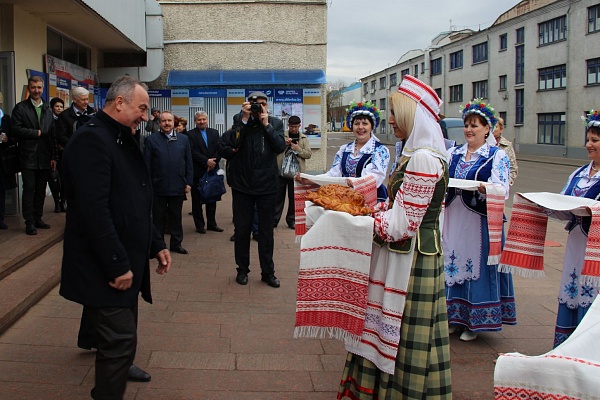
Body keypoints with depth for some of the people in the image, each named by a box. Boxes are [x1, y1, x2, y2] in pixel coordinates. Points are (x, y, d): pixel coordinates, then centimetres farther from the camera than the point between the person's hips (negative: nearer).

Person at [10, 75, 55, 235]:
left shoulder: (47, 110, 14)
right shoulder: (20, 108, 0)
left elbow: (52, 135, 10)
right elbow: (15, 129, -11)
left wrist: (53, 156, 5)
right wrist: (37, 132, -11)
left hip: (44, 158, 4)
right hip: (28, 157, -4)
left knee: (41, 190, 10)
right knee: (29, 190, -1)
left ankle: (38, 219, 20)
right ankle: (29, 222, 4)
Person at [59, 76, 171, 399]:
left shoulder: (123, 140, 14)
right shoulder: (91, 139, -17)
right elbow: (94, 210, -25)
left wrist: (156, 244, 14)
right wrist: (118, 265, -23)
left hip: (126, 261, 10)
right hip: (103, 269, -10)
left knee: (122, 335, 22)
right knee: (120, 339, -6)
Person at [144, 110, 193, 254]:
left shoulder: (183, 139, 6)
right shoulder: (152, 139, -2)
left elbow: (189, 163, 7)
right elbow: (147, 164, -3)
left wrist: (189, 183, 2)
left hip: (178, 187, 2)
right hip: (158, 187, -2)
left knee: (176, 217, 12)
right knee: (158, 217, 9)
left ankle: (176, 243, 23)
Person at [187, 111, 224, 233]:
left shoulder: (214, 133, 11)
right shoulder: (190, 134, -2)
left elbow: (219, 149, 2)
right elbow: (193, 152, -12)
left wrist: (213, 162, -11)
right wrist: (206, 161, -17)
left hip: (212, 169, 4)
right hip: (198, 172, -3)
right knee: (197, 199, 4)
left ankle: (212, 223, 20)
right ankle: (199, 225, 12)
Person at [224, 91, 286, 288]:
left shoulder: (276, 123, 4)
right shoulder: (240, 121, 2)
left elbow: (280, 146, -9)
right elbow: (232, 142, -13)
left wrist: (266, 124, -13)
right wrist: (244, 119, -16)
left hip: (267, 185, 0)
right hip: (242, 183, 0)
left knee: (266, 230, 8)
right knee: (241, 229, 8)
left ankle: (268, 272, 18)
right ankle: (242, 269, 22)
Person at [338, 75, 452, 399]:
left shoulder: (423, 159, -21)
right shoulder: (417, 153, 11)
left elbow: (400, 224, -22)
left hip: (412, 259, -10)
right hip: (401, 254, 10)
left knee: (402, 334, 4)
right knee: (386, 332, 18)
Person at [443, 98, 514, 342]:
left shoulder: (497, 155, -2)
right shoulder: (453, 154, 13)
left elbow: (501, 190, -15)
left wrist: (475, 186, -33)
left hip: (480, 222, -4)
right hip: (453, 221, 5)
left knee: (477, 266, 1)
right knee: (452, 265, 9)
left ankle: (474, 323, 15)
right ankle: (454, 317, 24)